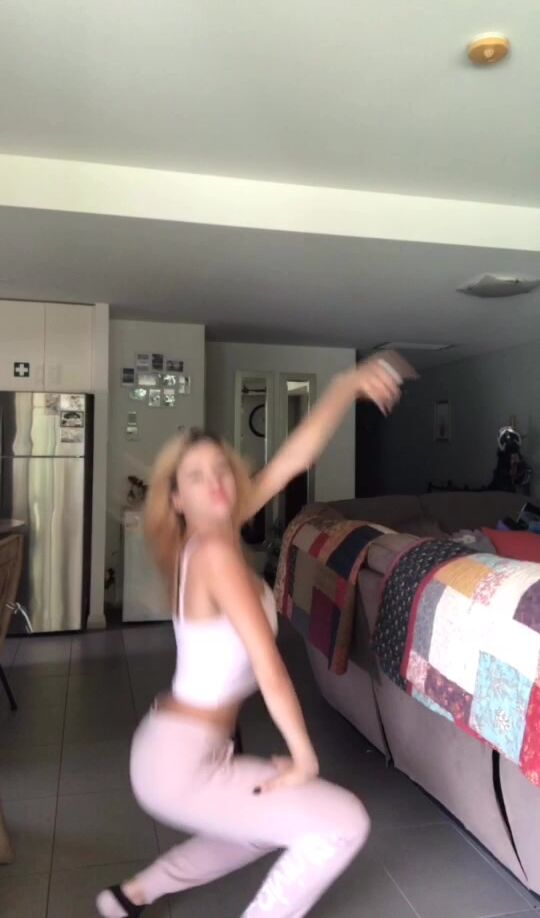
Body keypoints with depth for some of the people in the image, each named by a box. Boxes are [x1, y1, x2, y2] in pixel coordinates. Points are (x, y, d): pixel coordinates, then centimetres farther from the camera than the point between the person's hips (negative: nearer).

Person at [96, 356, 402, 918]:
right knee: (344, 823, -5)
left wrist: (346, 386, -8)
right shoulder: (213, 551, -23)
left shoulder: (213, 534, 1)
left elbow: (293, 459, -3)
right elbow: (269, 670, -22)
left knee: (273, 821, 32)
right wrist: (304, 756, -10)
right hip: (179, 762, -9)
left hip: (178, 748, 9)